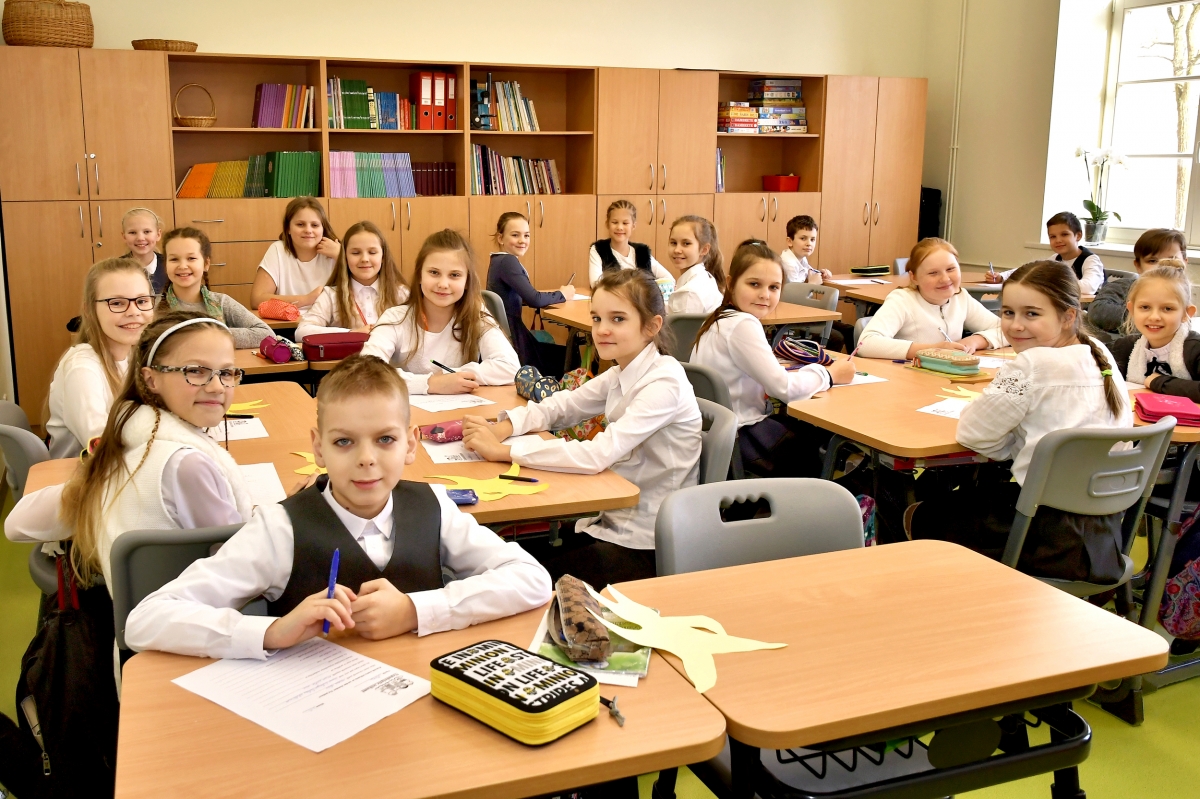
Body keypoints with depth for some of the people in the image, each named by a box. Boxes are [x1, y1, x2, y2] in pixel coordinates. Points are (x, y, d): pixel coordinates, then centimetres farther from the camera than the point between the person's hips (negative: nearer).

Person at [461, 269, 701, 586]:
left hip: (647, 547, -7)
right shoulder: (621, 374, 4)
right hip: (613, 521, 7)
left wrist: (502, 450, -27)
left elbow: (598, 455, -30)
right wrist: (504, 427, -10)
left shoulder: (664, 382, -22)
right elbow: (561, 405, 10)